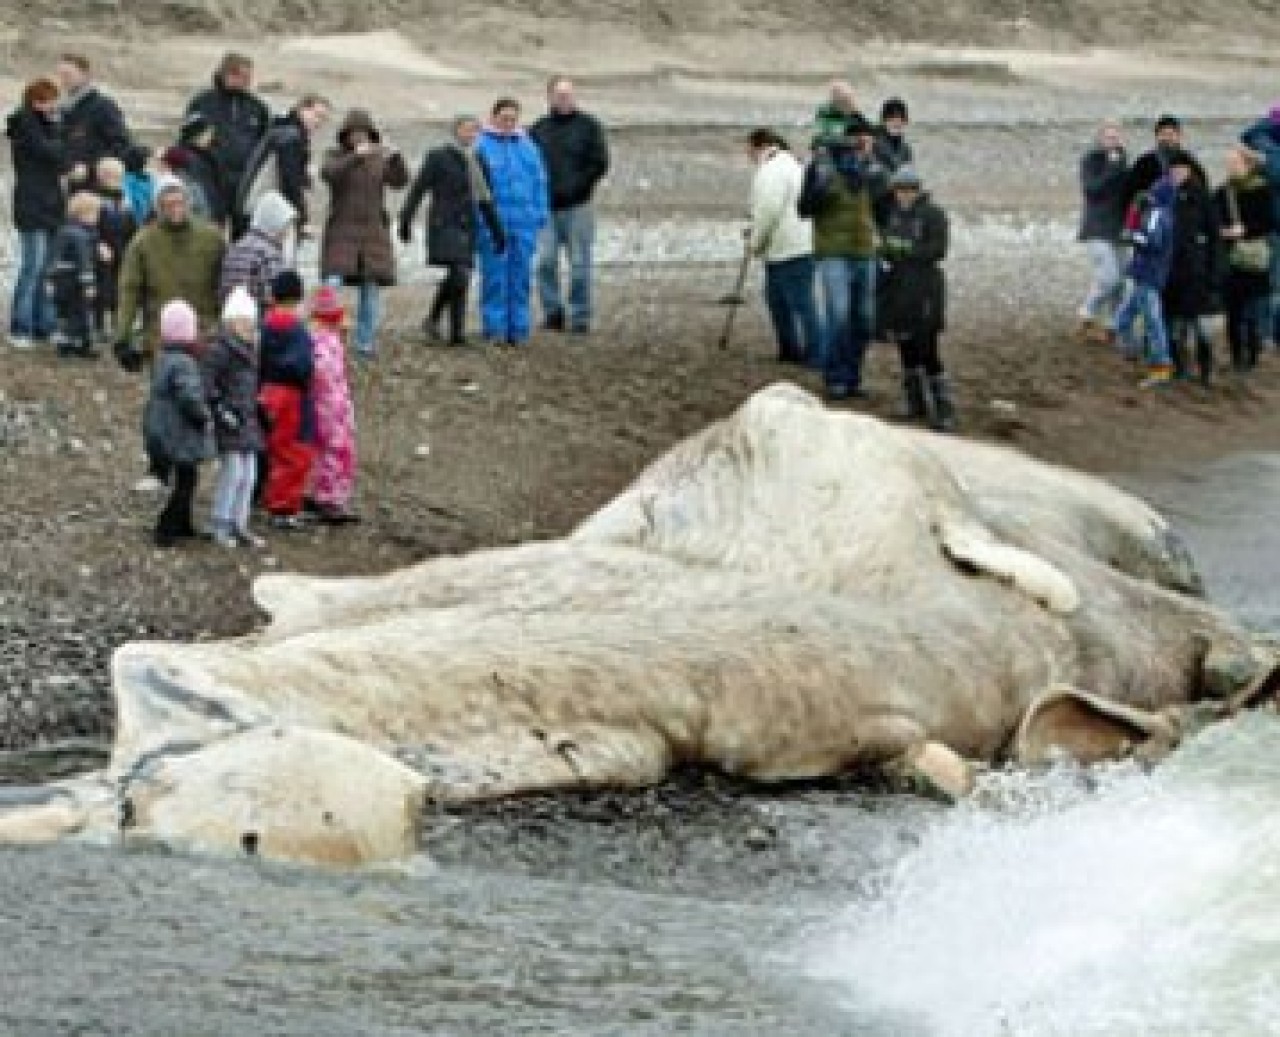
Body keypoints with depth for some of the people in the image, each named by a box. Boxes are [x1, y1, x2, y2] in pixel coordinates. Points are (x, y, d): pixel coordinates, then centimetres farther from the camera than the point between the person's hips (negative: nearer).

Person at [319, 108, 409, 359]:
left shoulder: (380, 159, 8)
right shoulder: (336, 156, 2)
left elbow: (400, 180, -7)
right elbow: (329, 173, -20)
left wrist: (395, 157, -25)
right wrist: (356, 156, -32)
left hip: (373, 232, 2)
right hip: (341, 232, -2)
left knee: (371, 288, 2)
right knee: (332, 285, -14)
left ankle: (365, 343, 10)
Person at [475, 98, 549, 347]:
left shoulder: (527, 147, 13)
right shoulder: (481, 146, 0)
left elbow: (539, 181, 16)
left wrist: (541, 212, 9)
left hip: (524, 222, 4)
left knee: (520, 277, 5)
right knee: (495, 276, -4)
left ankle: (518, 328, 10)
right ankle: (495, 328, 1)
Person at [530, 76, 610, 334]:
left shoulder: (589, 126, 4)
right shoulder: (538, 129, 12)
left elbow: (600, 163, -1)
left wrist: (575, 187, -9)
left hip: (577, 206, -2)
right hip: (547, 208, 2)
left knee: (579, 264, 0)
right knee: (545, 261, -8)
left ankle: (580, 317, 5)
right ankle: (552, 311, 1)